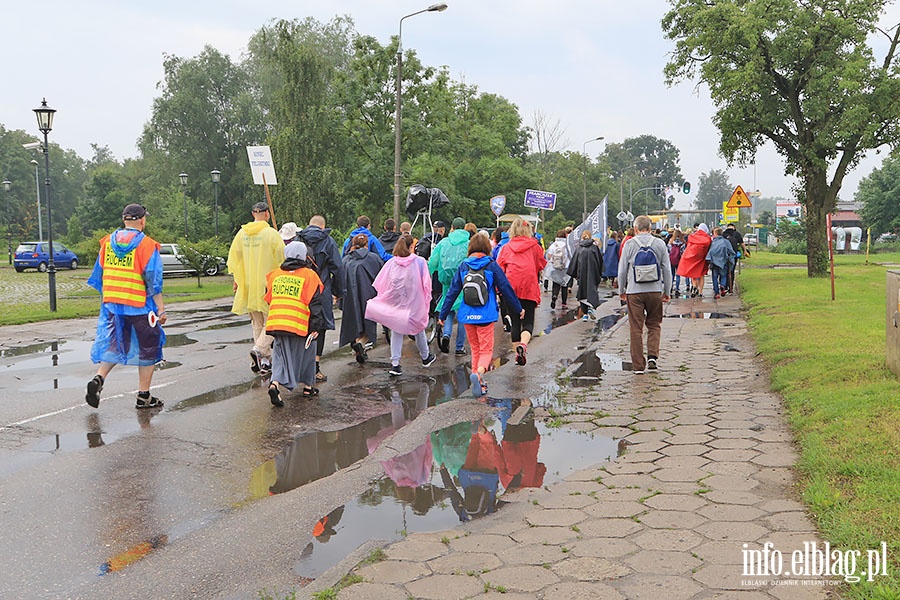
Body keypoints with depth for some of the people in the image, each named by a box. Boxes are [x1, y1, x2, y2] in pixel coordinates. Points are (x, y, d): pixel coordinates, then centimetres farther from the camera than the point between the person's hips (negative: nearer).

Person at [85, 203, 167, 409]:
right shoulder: (146, 245, -10)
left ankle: (98, 379, -8)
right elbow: (154, 281, -12)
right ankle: (143, 396, 10)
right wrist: (161, 309, -8)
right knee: (147, 348, 7)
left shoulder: (108, 242, 7)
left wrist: (104, 300, 24)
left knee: (112, 344, 16)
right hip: (140, 306, -5)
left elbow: (99, 275, 13)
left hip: (111, 303, 5)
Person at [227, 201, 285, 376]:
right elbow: (282, 259, -10)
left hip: (248, 287, 5)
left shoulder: (241, 234, 5)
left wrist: (236, 280, 22)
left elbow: (234, 258, 11)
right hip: (268, 285, -5)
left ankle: (265, 359, 16)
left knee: (257, 323, 13)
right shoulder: (271, 234, -11)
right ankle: (260, 348, -19)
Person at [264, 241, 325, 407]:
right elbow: (315, 303, -6)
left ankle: (275, 382, -13)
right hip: (299, 324, -3)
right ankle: (308, 386, 25)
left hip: (276, 322, 3)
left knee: (280, 354, 9)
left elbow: (268, 299, 21)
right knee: (306, 354, 15)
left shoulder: (275, 274, 11)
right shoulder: (309, 275, -2)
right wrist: (316, 326, -5)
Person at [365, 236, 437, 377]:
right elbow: (426, 283, -7)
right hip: (414, 302, -1)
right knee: (419, 329, 17)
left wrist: (383, 298, 14)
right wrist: (426, 300, 4)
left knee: (397, 332, 8)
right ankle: (425, 357, 36)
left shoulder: (391, 263, -2)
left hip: (395, 303, 1)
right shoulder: (420, 262, -8)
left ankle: (395, 364, -2)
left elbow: (378, 284, 1)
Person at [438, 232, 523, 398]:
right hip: (486, 316, -3)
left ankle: (479, 384, 18)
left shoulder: (463, 266, 4)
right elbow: (506, 288, 1)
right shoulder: (492, 266, -3)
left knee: (475, 349, 17)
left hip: (467, 316, 3)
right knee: (486, 349, 1)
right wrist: (519, 309, 13)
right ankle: (479, 372, -28)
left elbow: (453, 292, 4)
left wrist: (442, 314, 11)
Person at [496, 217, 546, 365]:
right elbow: (541, 266, 8)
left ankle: (517, 354, 10)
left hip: (511, 288, 2)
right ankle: (523, 344, -26)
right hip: (529, 288, -1)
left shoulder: (506, 247, 8)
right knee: (528, 322, 1)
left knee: (515, 322, 10)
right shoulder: (534, 246, 5)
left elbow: (499, 269, 6)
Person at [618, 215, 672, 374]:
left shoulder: (629, 244, -3)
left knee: (636, 329, 4)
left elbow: (622, 270, 1)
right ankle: (653, 356, 0)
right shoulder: (659, 243, 2)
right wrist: (666, 291, 13)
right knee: (654, 325, 17)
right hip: (655, 290, 1)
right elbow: (667, 269, 4)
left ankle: (638, 365, 6)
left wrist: (621, 290, 13)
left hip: (634, 292, -1)